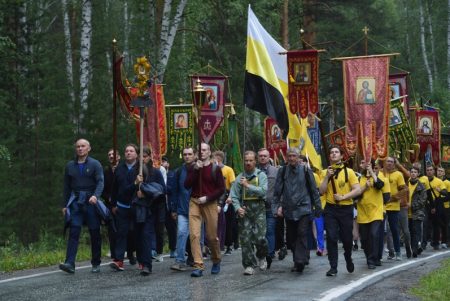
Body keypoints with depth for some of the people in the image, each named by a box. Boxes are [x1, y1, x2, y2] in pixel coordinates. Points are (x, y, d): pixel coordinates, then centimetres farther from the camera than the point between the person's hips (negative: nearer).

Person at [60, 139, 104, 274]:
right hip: (75, 202, 2)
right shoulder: (70, 166, 14)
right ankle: (70, 263, -18)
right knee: (74, 231, -10)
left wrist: (95, 196, -27)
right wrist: (65, 205, 12)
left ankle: (96, 264, 15)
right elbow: (67, 186, 17)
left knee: (95, 233, 4)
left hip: (91, 202, -2)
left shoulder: (95, 164, 3)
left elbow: (100, 182, -8)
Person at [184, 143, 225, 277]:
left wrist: (207, 198, -10)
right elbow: (187, 185, -1)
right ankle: (198, 266, -12)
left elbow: (221, 189, 0)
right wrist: (195, 170, -10)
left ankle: (216, 262, 29)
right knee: (194, 234, -12)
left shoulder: (215, 169, 2)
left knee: (212, 236, 5)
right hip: (194, 203, 2)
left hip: (210, 204, -2)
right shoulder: (193, 167, 10)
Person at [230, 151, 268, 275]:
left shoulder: (261, 175, 4)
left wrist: (248, 185, -11)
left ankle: (261, 257, 21)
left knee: (259, 237, -9)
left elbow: (263, 191, -11)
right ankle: (249, 265, 6)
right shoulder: (240, 178, 8)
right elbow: (234, 196, 5)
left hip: (258, 209, -2)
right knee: (245, 238, -2)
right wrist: (238, 208, -11)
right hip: (244, 210, 2)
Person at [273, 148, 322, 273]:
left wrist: (318, 208, 5)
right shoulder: (283, 171, 8)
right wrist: (279, 205, -3)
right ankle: (297, 260, 18)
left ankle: (300, 261, -18)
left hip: (304, 208, -3)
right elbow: (277, 190, 8)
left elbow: (314, 190, 7)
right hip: (288, 210, 3)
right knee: (292, 237, 7)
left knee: (302, 234, -14)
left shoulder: (306, 171, 3)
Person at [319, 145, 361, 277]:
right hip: (331, 208, 1)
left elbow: (357, 190, -6)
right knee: (331, 237, -7)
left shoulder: (349, 172, 0)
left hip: (346, 208, -1)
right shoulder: (326, 172, 5)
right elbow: (321, 191, -3)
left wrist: (343, 197, -15)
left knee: (347, 238, 7)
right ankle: (333, 267, -1)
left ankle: (348, 259, 37)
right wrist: (327, 176, -13)